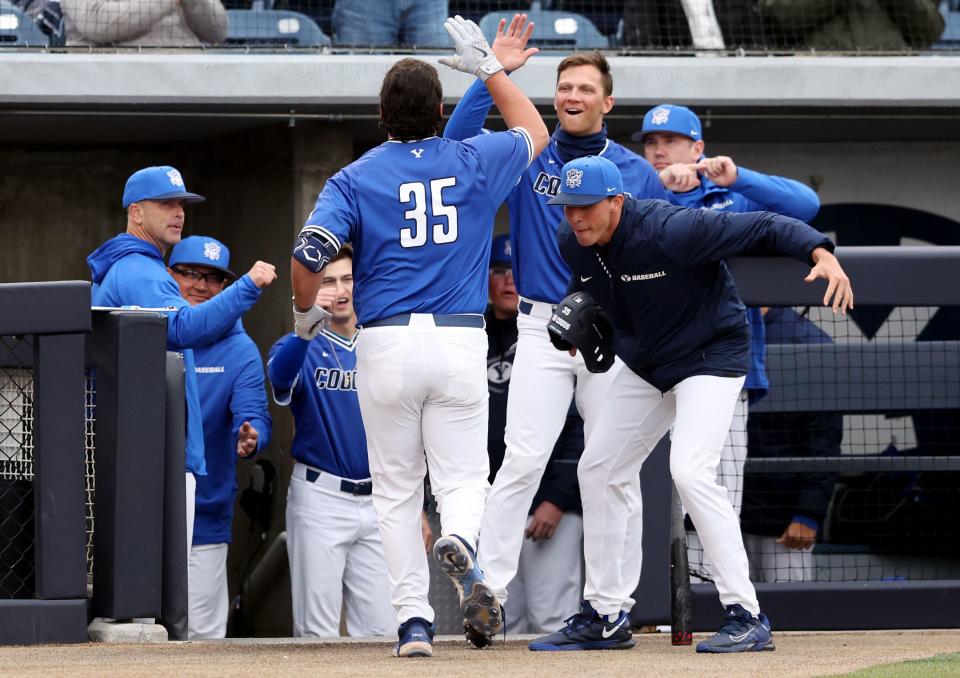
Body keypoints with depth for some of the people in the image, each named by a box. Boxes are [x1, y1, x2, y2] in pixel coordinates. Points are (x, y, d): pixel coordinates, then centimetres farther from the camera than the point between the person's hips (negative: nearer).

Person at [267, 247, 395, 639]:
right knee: (318, 632, -3)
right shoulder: (301, 348, -1)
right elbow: (280, 375, -26)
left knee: (381, 630, 2)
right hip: (320, 499, -3)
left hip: (377, 500, 3)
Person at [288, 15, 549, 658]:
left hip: (387, 344, 0)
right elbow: (534, 132, 26)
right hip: (461, 342, 0)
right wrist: (490, 67, 33)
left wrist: (306, 313, 9)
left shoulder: (356, 177, 1)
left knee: (397, 489, 9)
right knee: (462, 475, 5)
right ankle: (461, 542, -30)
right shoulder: (474, 163, 6)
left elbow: (310, 254, -10)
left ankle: (414, 620, 1)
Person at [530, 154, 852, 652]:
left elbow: (762, 228, -28)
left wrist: (821, 253, -43)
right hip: (644, 365, 8)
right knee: (597, 471, 8)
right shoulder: (573, 243, -7)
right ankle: (603, 617, 19)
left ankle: (746, 617, -23)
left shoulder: (670, 231, -29)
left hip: (711, 355, -8)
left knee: (690, 470, -25)